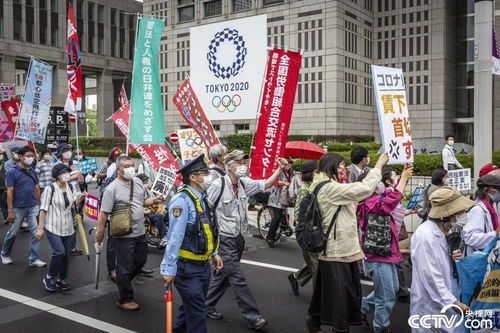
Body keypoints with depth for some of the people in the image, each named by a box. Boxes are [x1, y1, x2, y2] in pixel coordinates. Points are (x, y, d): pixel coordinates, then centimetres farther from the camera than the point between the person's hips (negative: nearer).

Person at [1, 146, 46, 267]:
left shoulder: (33, 172, 6)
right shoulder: (12, 172, -8)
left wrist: (38, 204, 12)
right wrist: (10, 211, -12)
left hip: (33, 207, 4)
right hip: (18, 208, -4)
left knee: (36, 233, -1)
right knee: (12, 233, 10)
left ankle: (34, 259, 6)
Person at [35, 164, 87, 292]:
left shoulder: (69, 187, 4)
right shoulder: (50, 189, -14)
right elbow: (43, 210, -12)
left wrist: (81, 197, -2)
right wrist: (40, 228, -13)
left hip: (67, 227, 6)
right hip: (53, 227, -6)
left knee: (66, 254, 8)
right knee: (59, 252, -18)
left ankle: (61, 279, 25)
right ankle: (49, 278, 3)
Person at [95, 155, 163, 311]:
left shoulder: (137, 181, 7)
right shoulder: (112, 188, -15)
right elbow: (103, 213, -14)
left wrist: (154, 200, 1)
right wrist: (100, 232, -14)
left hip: (140, 233, 7)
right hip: (124, 235, -7)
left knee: (140, 261, 20)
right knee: (125, 267, 5)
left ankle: (122, 280, 45)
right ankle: (125, 300, 19)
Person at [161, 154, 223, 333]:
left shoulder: (202, 198, 8)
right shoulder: (182, 200, -21)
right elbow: (174, 237, -24)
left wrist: (213, 253, 19)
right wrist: (169, 269, -25)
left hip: (203, 265, 9)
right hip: (188, 267, -9)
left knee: (190, 307, 21)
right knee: (197, 313, -1)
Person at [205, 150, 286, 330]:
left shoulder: (244, 184, 4)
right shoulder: (218, 185, -16)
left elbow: (266, 184, 7)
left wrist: (280, 169, -7)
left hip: (238, 238, 8)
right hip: (224, 239, -8)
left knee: (224, 275, 17)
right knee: (237, 279, -5)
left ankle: (207, 306, 32)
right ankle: (252, 317, 1)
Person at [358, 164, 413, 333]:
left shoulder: (378, 198, 7)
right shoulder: (370, 203, -22)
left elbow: (394, 191, 13)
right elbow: (392, 200, -36)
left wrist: (404, 175, -3)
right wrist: (404, 178, -27)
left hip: (385, 253, 10)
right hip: (378, 256, -10)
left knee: (393, 288, 24)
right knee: (386, 297, 2)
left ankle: (363, 307, 36)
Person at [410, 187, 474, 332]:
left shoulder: (442, 230, 5)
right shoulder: (426, 237, -23)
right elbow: (431, 277, -24)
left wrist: (454, 257, -5)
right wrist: (454, 302, -20)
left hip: (444, 301, 9)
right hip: (430, 305, -9)